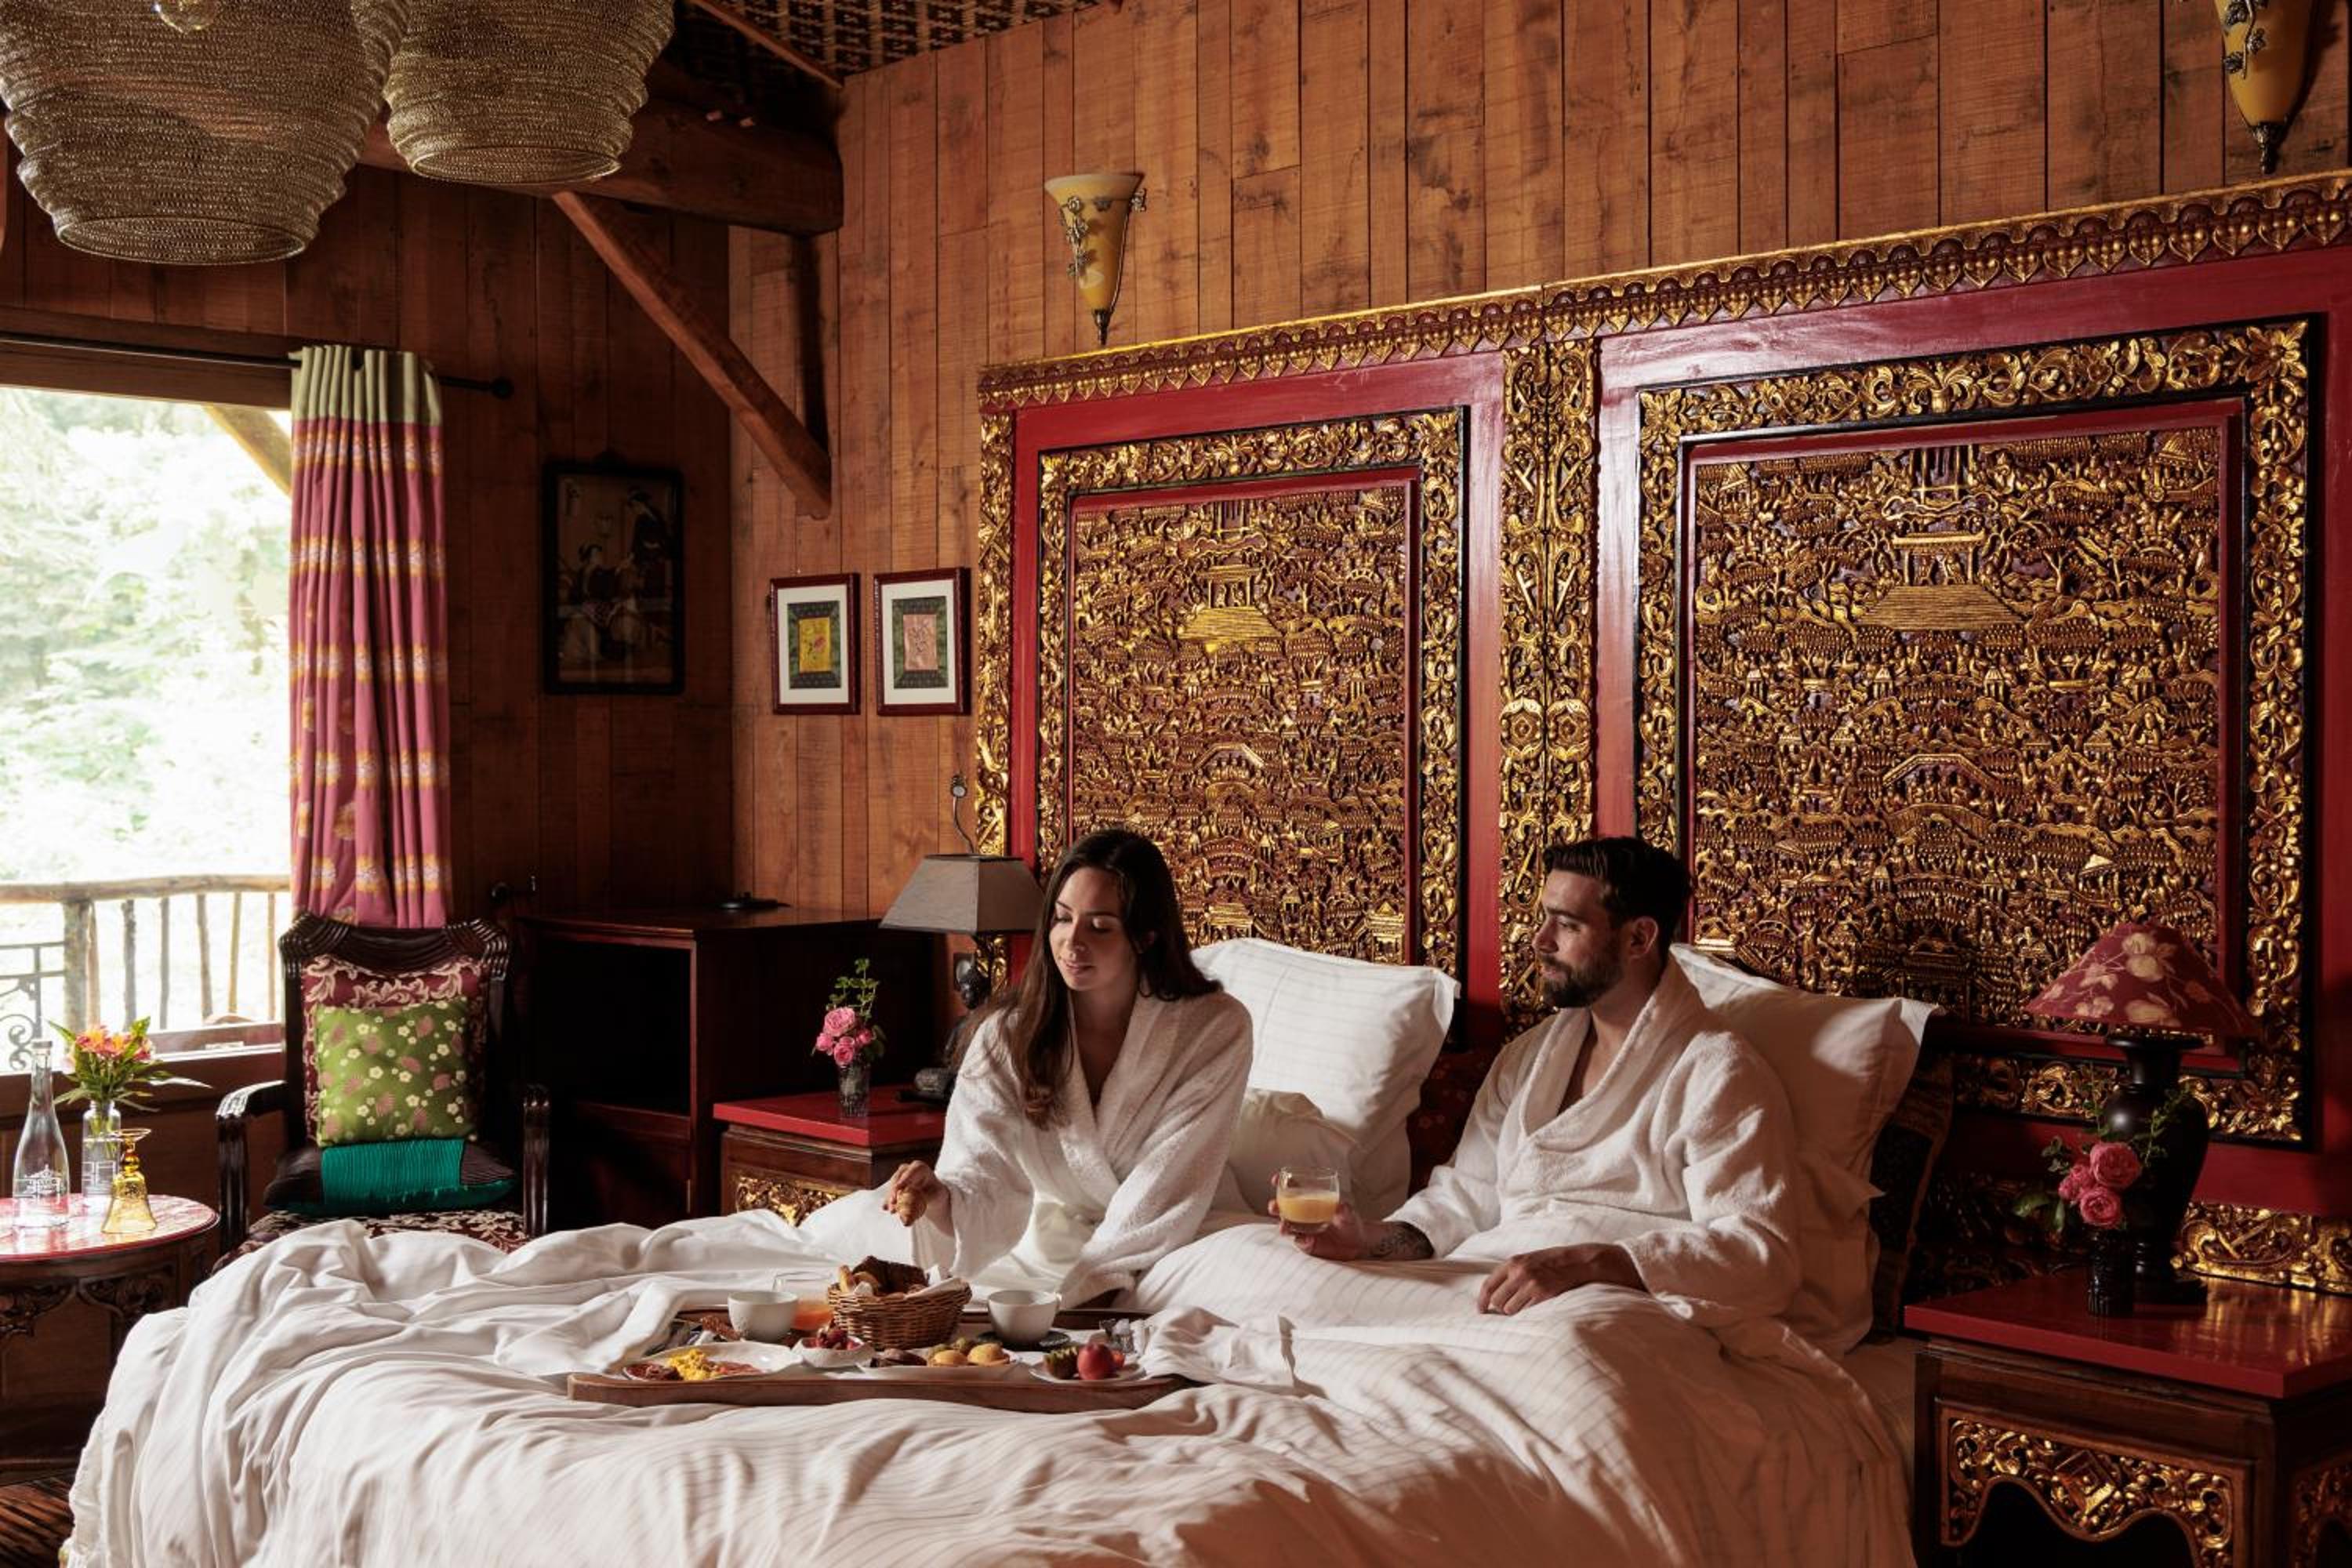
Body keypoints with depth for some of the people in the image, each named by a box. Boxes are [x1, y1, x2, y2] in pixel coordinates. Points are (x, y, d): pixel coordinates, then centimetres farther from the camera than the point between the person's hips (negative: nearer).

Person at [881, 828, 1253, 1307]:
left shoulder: (1215, 1029, -13)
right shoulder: (1006, 1037, -7)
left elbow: (1165, 1194, -15)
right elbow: (984, 1177, -15)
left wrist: (1085, 1288, -22)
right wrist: (940, 1200, -38)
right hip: (1039, 1255, 1)